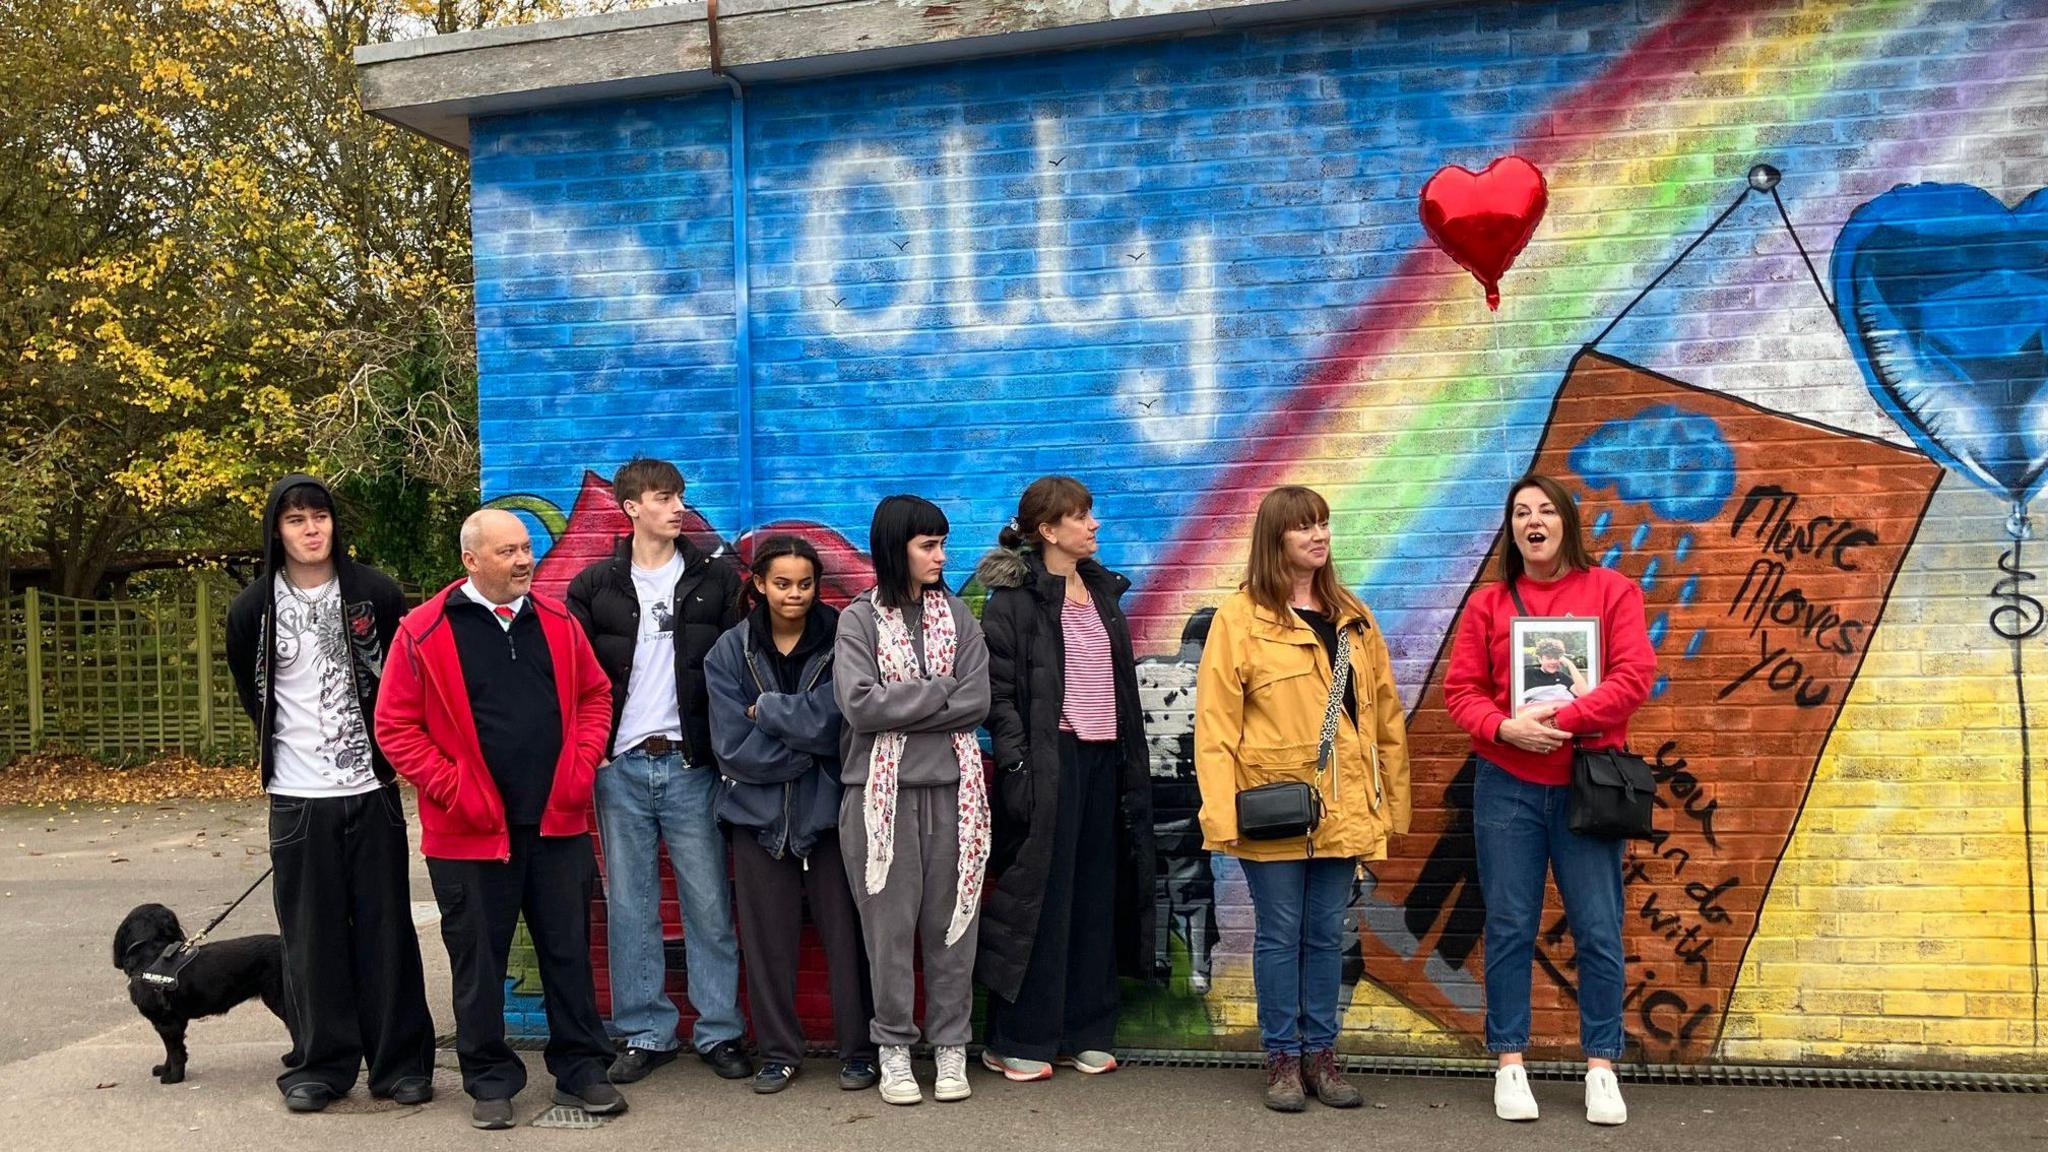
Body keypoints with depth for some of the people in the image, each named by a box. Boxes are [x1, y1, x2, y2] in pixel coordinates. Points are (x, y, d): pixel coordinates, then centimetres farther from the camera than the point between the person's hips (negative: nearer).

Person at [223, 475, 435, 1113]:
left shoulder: (376, 594, -1)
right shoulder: (252, 610, 1)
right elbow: (254, 695, 15)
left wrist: (389, 754, 7)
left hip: (372, 790, 0)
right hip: (297, 797, 1)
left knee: (386, 927, 4)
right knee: (312, 933, 6)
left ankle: (401, 1061, 13)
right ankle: (321, 1063, 17)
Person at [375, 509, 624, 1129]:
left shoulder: (556, 620, 6)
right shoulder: (424, 631, -6)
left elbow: (595, 695, 14)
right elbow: (396, 726, -5)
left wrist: (581, 767, 1)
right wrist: (451, 787, -12)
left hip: (559, 822, 3)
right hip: (471, 831, -3)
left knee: (569, 951, 11)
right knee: (479, 962, 8)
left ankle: (580, 1070, 23)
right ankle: (491, 1081, 22)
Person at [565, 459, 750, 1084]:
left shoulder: (717, 579, 5)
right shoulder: (594, 586, 7)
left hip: (692, 765, -1)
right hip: (620, 768, 1)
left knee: (710, 905, 1)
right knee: (629, 906, 6)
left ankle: (719, 1032, 12)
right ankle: (646, 1033, 17)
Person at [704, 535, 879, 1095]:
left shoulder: (840, 642, -4)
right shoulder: (731, 651, 2)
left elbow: (836, 722, -16)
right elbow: (732, 748, -5)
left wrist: (766, 710, -8)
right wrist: (804, 740, -10)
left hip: (829, 811, -2)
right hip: (759, 813, 2)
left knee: (845, 933, 2)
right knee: (768, 939, 7)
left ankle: (858, 1050, 16)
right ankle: (778, 1053, 21)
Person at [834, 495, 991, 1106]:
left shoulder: (956, 614, 8)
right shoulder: (859, 619, 1)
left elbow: (978, 703, -3)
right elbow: (860, 705, -13)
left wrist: (900, 708, -9)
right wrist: (941, 691, -8)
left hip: (951, 789, 2)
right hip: (882, 791, -2)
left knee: (950, 922, 6)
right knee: (890, 924, 3)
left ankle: (951, 1047, 17)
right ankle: (894, 1050, 15)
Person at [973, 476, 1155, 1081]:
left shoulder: (1102, 591, 15)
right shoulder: (1013, 599, -6)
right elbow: (998, 691, -10)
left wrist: (1132, 761, 14)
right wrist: (1016, 764, -17)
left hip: (1103, 759, 7)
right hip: (1049, 760, -7)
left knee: (1096, 894, 8)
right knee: (1039, 896, -3)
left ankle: (1084, 1032, 17)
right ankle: (1017, 1041, 6)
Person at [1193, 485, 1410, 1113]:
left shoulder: (1353, 617, 9)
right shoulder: (1239, 618, -6)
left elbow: (1385, 713, 11)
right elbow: (1215, 724, -10)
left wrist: (1393, 800, 8)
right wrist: (1222, 814, -15)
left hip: (1342, 810, 4)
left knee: (1327, 934, 11)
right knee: (1279, 934, 6)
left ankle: (1320, 1055, 22)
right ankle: (1282, 1058, 17)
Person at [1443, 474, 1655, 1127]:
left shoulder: (1610, 589, 2)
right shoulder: (1488, 604, 6)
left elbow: (1635, 675, -8)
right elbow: (1461, 689, 2)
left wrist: (1562, 718, -17)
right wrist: (1505, 728, -17)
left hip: (1585, 785, -1)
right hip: (1506, 787, 1)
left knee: (1598, 931, 1)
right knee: (1509, 928, 4)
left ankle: (1601, 1068, 12)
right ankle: (1509, 1066, 13)